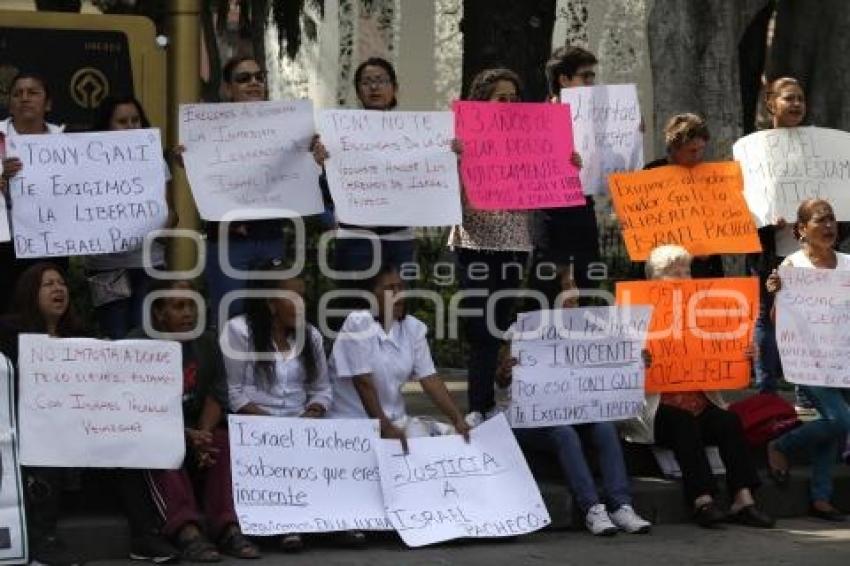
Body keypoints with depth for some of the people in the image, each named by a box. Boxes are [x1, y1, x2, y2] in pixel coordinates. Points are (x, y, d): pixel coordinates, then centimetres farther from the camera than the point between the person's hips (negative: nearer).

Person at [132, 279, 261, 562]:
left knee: (222, 442, -24)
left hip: (197, 429, 5)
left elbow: (216, 396, 1)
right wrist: (188, 437, -28)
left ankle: (226, 527, -32)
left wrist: (203, 435, -20)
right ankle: (187, 530, -48)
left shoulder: (206, 342, 7)